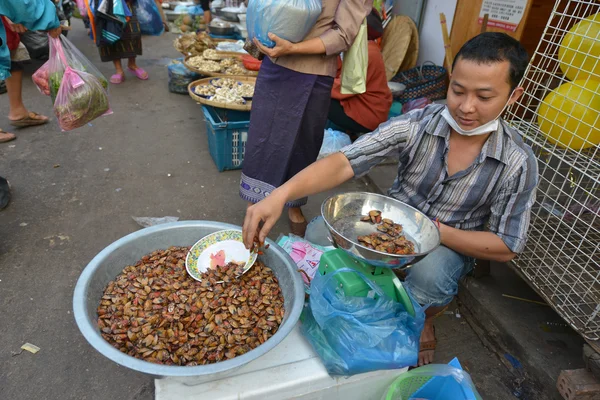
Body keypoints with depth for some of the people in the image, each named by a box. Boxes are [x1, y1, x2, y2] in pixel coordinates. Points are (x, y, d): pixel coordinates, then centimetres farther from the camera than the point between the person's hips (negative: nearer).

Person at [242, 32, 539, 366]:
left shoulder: (519, 163, -18)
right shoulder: (417, 124, -18)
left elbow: (506, 248, -12)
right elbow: (344, 163, -29)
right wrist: (280, 195, -46)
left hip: (452, 243, 0)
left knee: (429, 275, -36)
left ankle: (423, 322, 3)